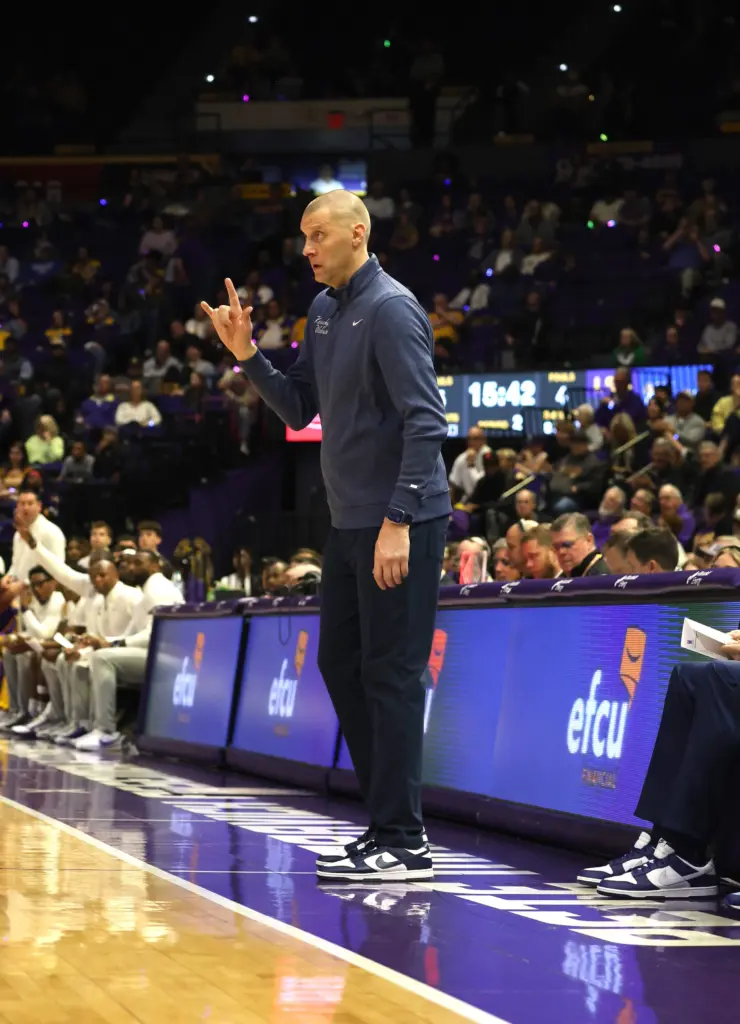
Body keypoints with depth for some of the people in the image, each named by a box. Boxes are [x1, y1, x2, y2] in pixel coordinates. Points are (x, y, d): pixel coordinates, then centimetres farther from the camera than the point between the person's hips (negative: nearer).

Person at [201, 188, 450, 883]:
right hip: (349, 520, 10)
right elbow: (298, 409, 18)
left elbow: (425, 422, -19)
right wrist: (247, 356, 3)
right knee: (340, 663, 13)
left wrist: (399, 521, -23)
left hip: (399, 522, -10)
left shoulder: (391, 310, -14)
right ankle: (387, 818, 22)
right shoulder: (324, 311, 14)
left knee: (390, 674, -7)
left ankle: (402, 844, -3)